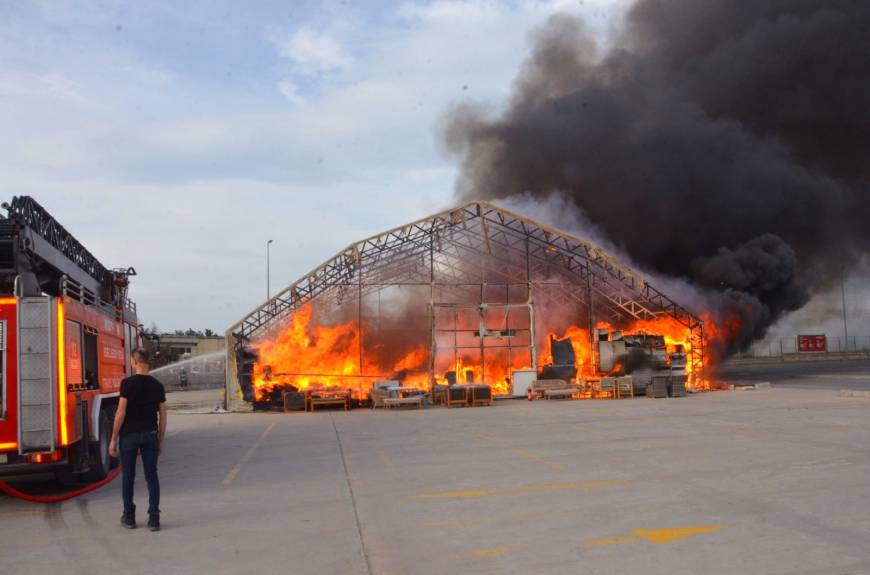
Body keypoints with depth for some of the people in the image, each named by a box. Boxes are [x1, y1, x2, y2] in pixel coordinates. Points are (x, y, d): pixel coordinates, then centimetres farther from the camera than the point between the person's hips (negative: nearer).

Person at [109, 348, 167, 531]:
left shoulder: (128, 383, -9)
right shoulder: (157, 385, 3)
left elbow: (121, 413, -12)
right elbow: (163, 416, 5)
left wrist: (113, 440, -5)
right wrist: (160, 441, 14)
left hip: (129, 435, -3)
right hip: (150, 434, 3)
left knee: (128, 476, 10)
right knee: (151, 476, 6)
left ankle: (129, 517, 17)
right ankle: (154, 518, 3)